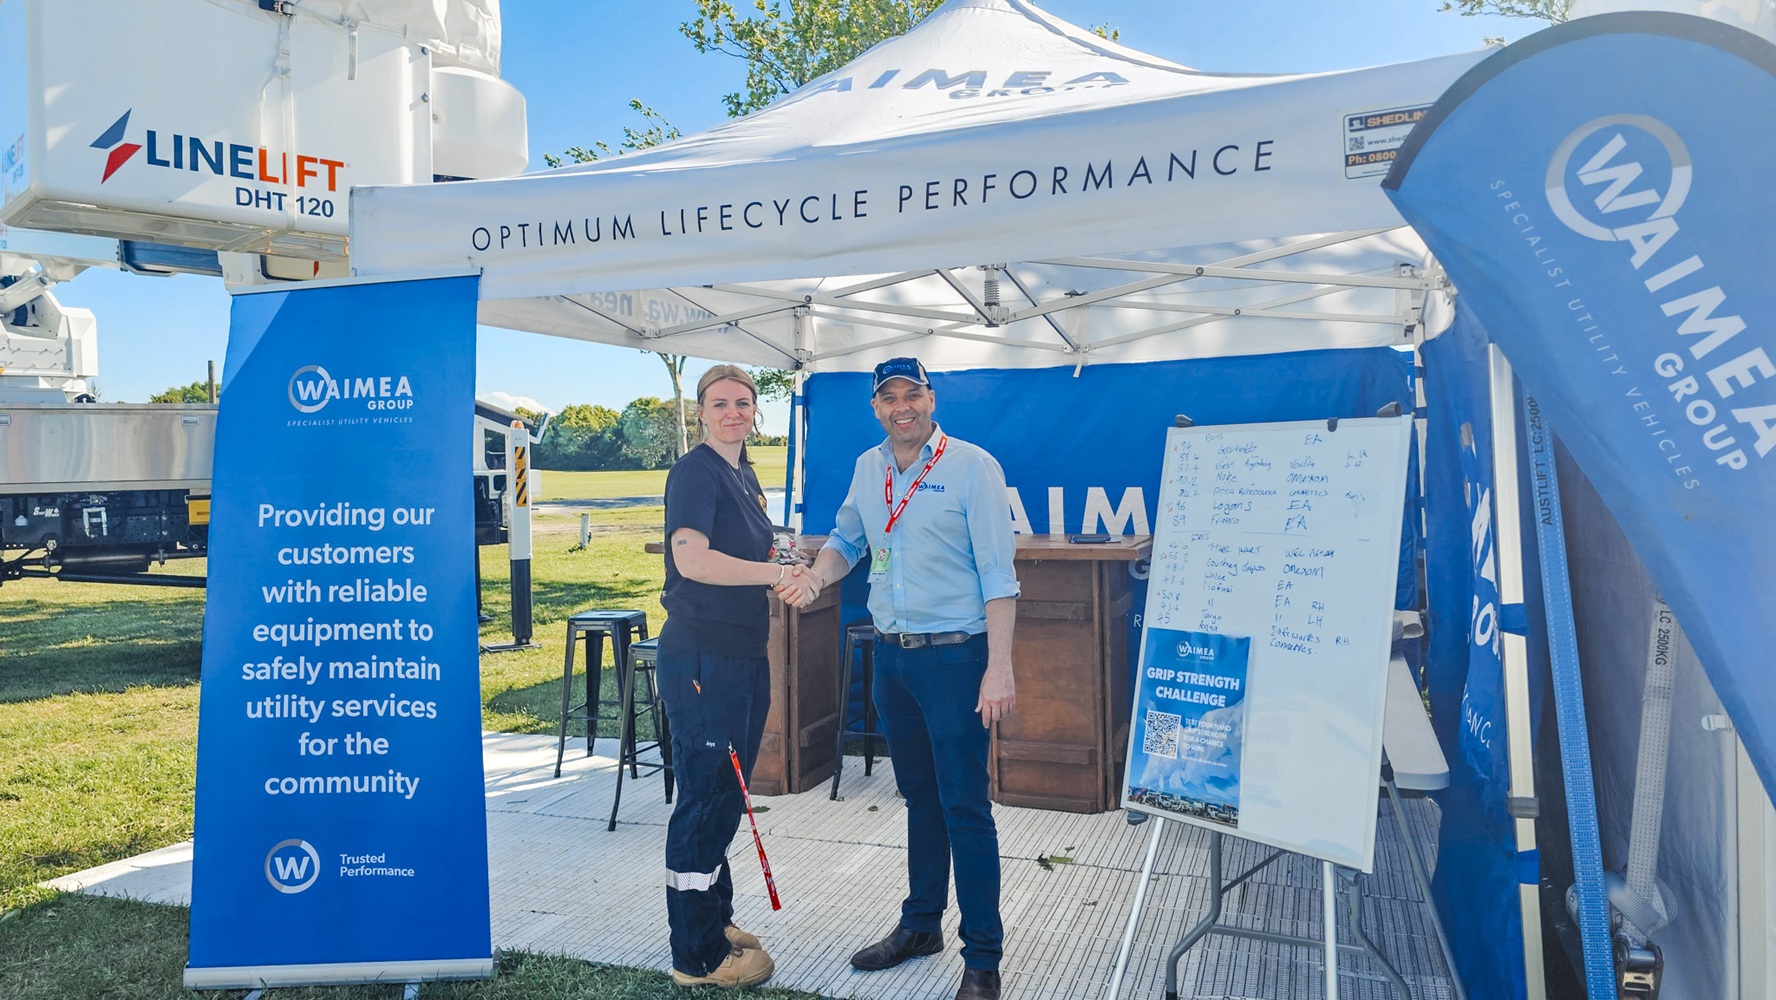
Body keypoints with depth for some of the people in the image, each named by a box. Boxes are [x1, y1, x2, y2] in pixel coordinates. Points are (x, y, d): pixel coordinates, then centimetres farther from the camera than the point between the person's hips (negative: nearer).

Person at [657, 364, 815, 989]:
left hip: (744, 656, 9)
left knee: (726, 796, 19)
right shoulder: (695, 472, -12)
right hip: (701, 658, -9)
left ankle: (715, 920, 35)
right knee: (704, 798, -1)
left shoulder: (745, 476, 15)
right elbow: (692, 558, -27)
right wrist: (779, 573, -23)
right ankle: (699, 956, 12)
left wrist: (785, 578, 6)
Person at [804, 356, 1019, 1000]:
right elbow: (846, 539, 22)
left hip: (953, 655, -6)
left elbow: (997, 572, -14)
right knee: (919, 796, 18)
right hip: (891, 653, 6)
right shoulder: (867, 468, 8)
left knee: (964, 807, -2)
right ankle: (920, 925, 34)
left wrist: (999, 668, -19)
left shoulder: (972, 466, -10)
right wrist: (815, 577, 0)